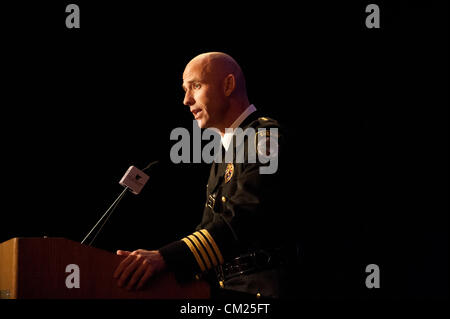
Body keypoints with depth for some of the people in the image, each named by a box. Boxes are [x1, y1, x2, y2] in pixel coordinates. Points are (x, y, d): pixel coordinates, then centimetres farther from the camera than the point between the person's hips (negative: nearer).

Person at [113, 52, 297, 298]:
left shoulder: (266, 136, -6)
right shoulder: (223, 151, 25)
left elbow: (243, 216, -20)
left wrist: (167, 258, -30)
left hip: (256, 289, -8)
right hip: (220, 286, 8)